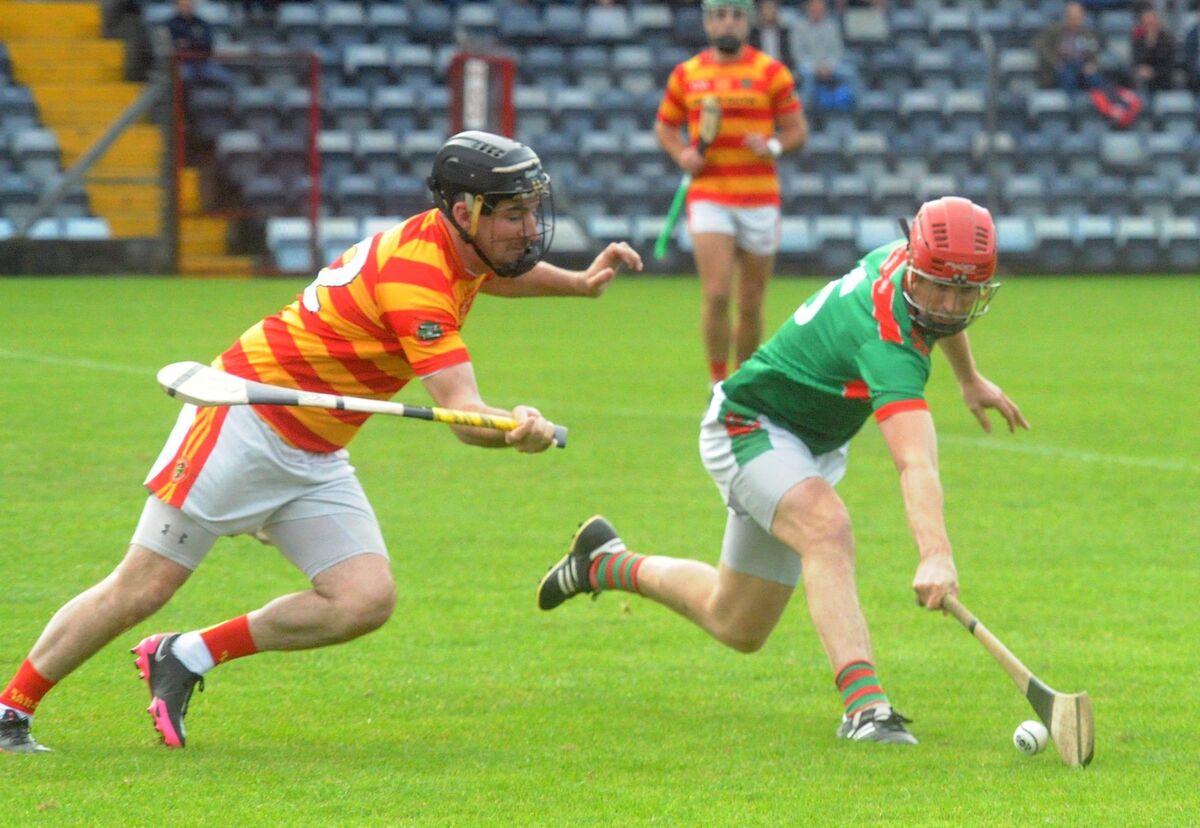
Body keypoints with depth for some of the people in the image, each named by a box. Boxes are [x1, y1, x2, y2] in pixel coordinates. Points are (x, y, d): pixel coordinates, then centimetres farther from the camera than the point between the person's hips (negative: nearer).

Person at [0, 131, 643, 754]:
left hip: (316, 459, 9)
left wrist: (578, 282, 20)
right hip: (245, 420, -9)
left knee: (366, 601, -8)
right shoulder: (417, 279, -26)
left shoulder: (455, 247, 2)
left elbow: (491, 274, 31)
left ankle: (186, 658, 6)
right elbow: (461, 412, -34)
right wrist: (517, 428, -52)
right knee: (141, 591, -6)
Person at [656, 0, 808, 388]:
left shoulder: (771, 72, 2)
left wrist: (773, 147, -17)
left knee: (751, 304, 6)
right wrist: (681, 153, -3)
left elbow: (798, 130, 4)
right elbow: (664, 126, 18)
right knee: (716, 294, -15)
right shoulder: (686, 74, 7)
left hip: (759, 201, 0)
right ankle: (719, 387, -3)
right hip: (708, 199, 0)